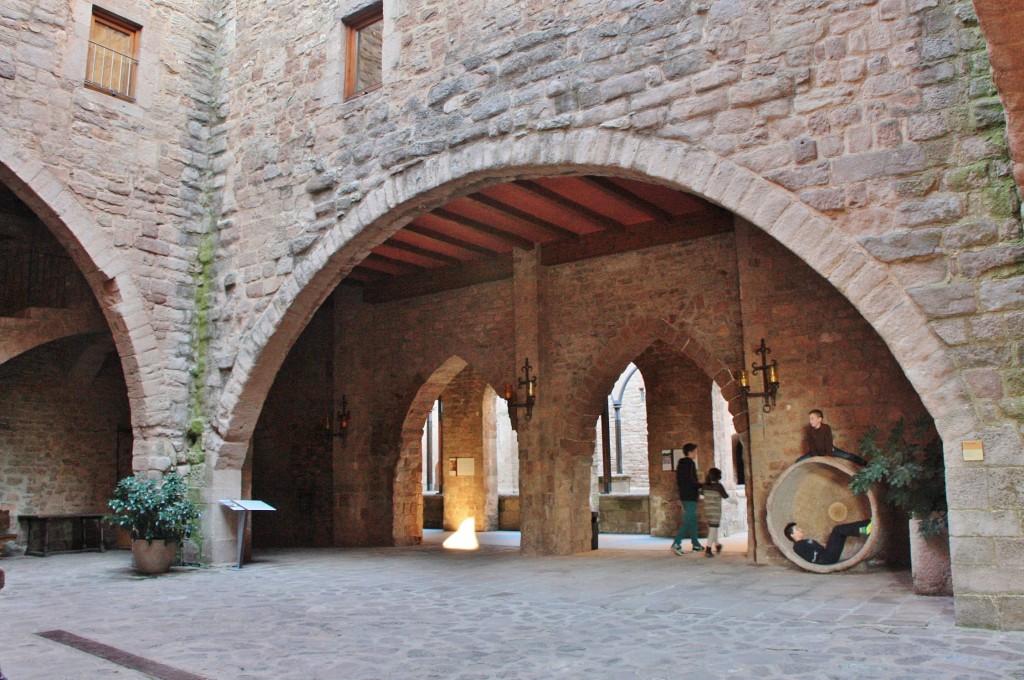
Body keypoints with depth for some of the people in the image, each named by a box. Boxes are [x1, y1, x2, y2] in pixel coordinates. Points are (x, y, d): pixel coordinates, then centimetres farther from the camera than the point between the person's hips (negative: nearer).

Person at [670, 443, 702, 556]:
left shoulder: (680, 464, 14)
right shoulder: (690, 463, -12)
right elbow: (691, 479, -21)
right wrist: (700, 486, -11)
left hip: (683, 495, 9)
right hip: (691, 496, -9)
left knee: (692, 520, 15)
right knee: (688, 521, -9)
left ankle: (696, 544, 20)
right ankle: (676, 544, -17)